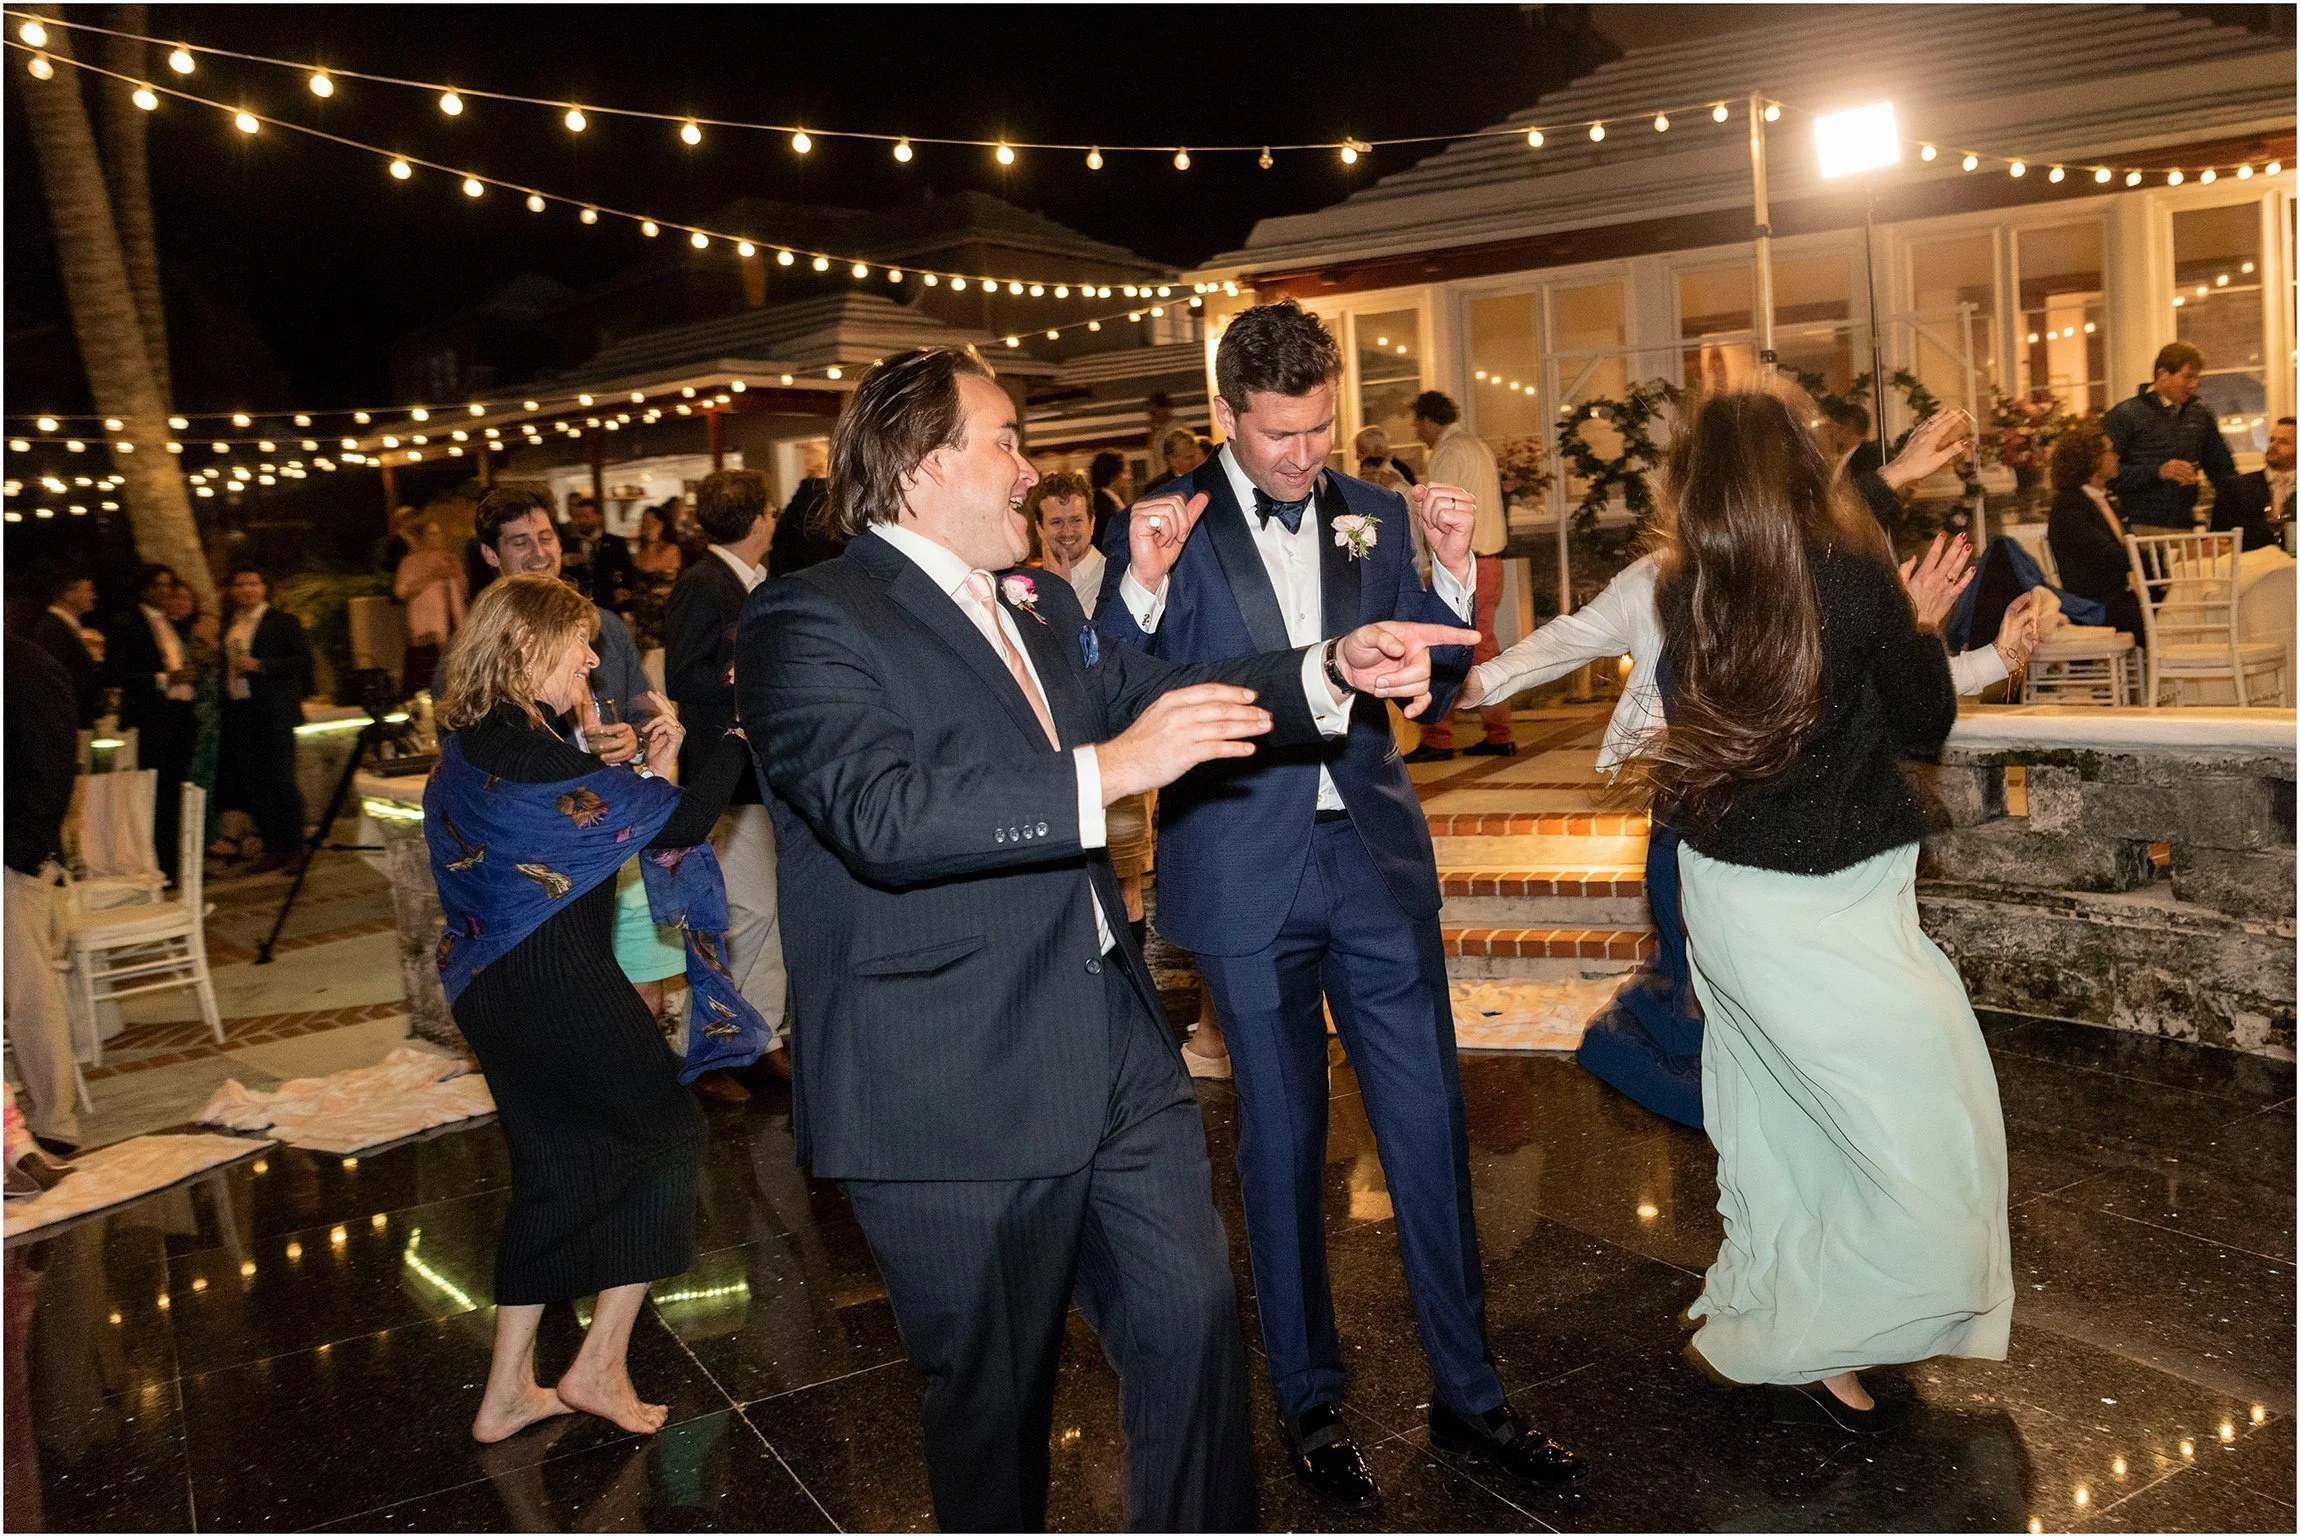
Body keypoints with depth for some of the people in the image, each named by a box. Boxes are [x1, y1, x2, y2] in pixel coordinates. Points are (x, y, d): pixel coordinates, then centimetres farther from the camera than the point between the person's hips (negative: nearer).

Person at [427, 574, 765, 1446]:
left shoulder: (477, 741, 10)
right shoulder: (524, 746, -20)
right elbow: (679, 826, -22)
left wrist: (649, 769, 8)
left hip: (503, 983, 10)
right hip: (554, 986, -10)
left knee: (555, 1172, 18)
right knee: (667, 1135, 7)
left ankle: (508, 1393, 26)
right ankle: (599, 1367, 12)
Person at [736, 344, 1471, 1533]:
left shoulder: (1040, 606, 13)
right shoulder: (806, 623, -14)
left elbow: (1150, 695, 18)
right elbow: (883, 816, -28)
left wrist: (1331, 669, 5)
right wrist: (1106, 773, -32)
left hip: (1114, 1053, 7)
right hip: (955, 1099, -7)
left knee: (1194, 1316, 14)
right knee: (995, 1390, 12)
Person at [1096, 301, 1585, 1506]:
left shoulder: (1373, 514, 6)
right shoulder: (1161, 526, -3)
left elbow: (1435, 692, 7)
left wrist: (1452, 569, -8)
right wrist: (1143, 583, -22)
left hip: (1376, 861, 3)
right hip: (1246, 874, -3)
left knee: (1429, 1126, 9)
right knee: (1282, 1142, 10)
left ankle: (1466, 1394, 26)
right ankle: (1310, 1400, 29)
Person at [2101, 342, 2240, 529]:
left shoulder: (2200, 414, 15)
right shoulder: (2123, 415, -2)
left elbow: (2223, 471, 23)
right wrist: (2157, 472, -17)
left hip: (2185, 527, 5)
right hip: (2139, 529, -5)